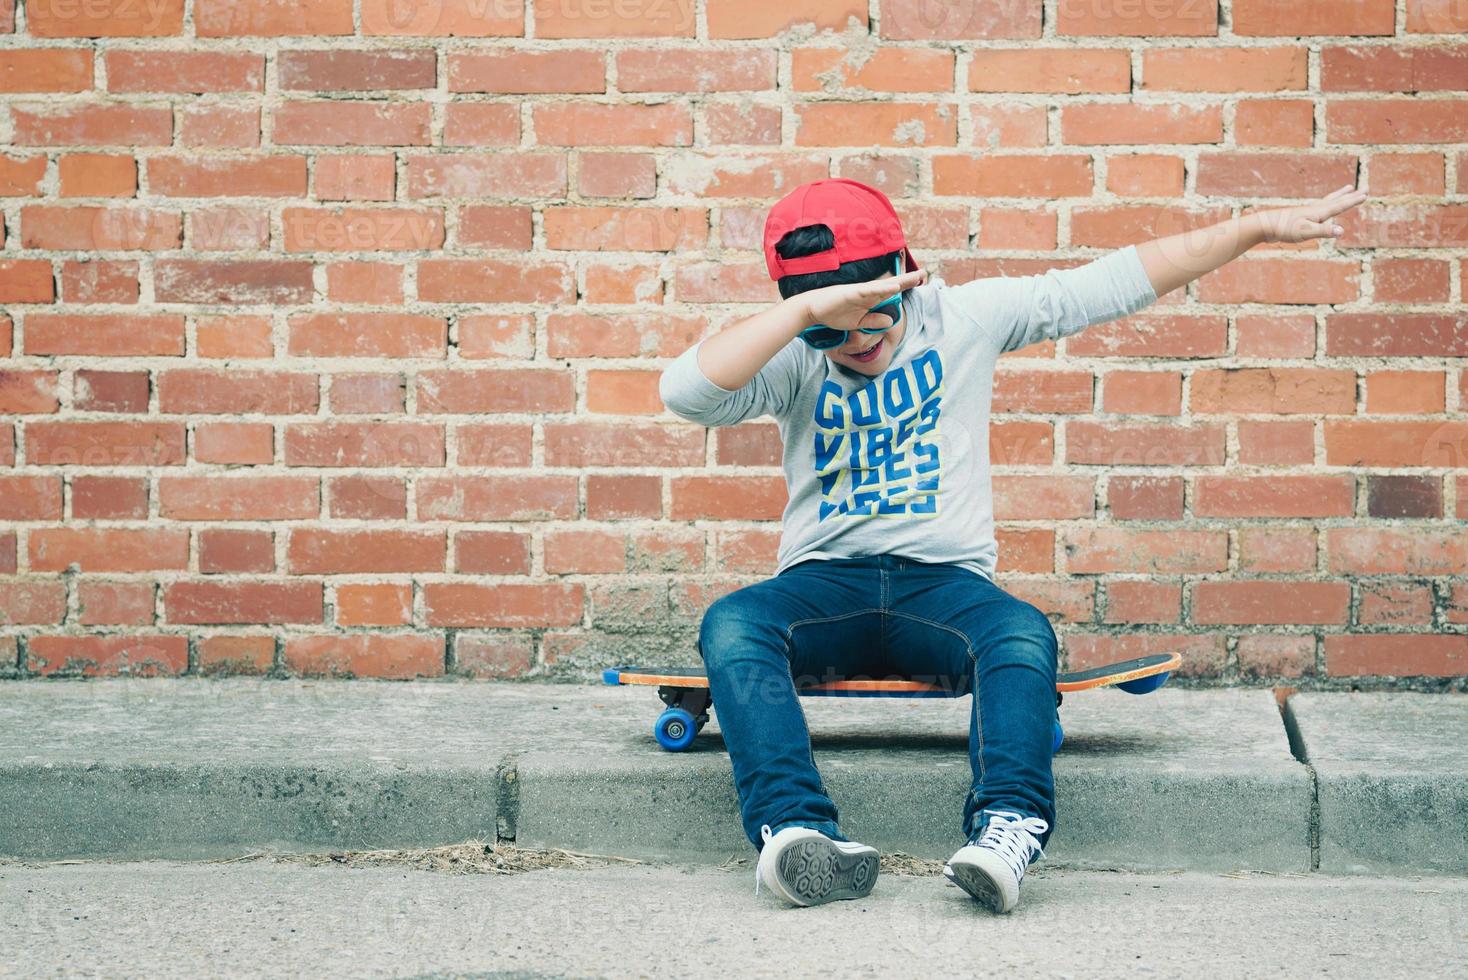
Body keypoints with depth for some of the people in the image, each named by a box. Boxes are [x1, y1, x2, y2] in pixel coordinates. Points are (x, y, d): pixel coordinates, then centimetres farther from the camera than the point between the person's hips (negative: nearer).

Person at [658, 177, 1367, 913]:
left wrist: (1260, 228, 4)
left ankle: (1008, 829, -48)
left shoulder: (964, 316, 5)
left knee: (1023, 632, -33)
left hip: (944, 580, 0)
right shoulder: (793, 358, 0)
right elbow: (685, 391, -20)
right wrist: (809, 309, -26)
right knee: (731, 624, -31)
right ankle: (796, 830, -47)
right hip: (823, 582, 0)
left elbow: (1117, 281, 6)